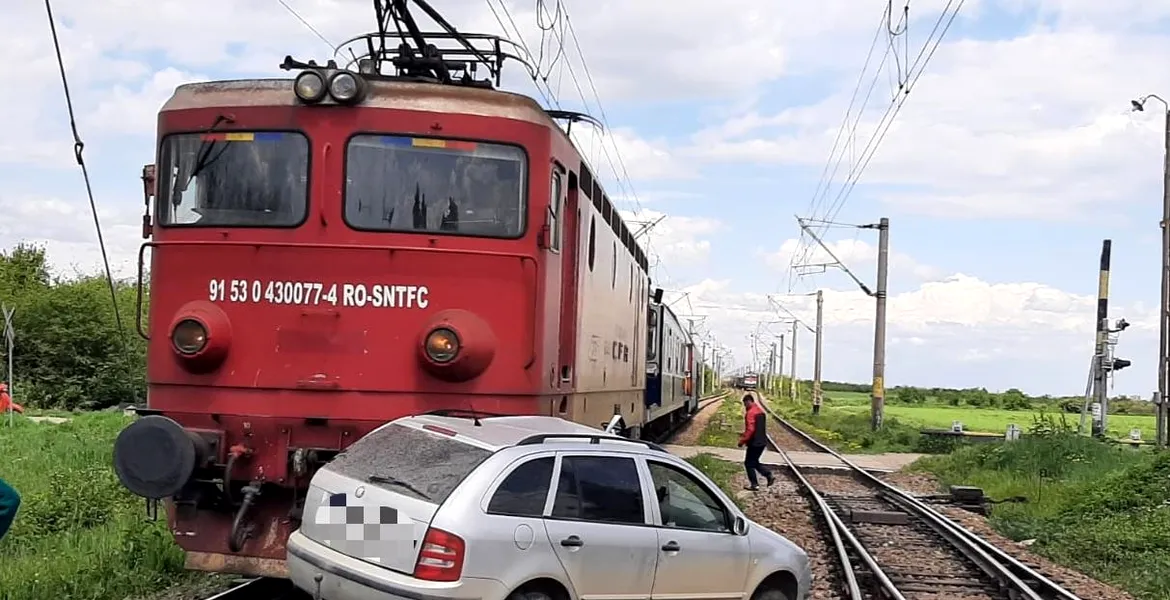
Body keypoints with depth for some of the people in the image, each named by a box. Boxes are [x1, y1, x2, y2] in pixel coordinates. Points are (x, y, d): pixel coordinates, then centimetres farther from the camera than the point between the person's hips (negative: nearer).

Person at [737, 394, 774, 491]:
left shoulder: (751, 412, -17)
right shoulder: (760, 411, 13)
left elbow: (750, 429, -25)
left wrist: (743, 440, -18)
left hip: (754, 442, -9)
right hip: (762, 442, 9)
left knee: (749, 463, 3)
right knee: (755, 462, 19)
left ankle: (754, 485, 5)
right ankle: (769, 476, 7)